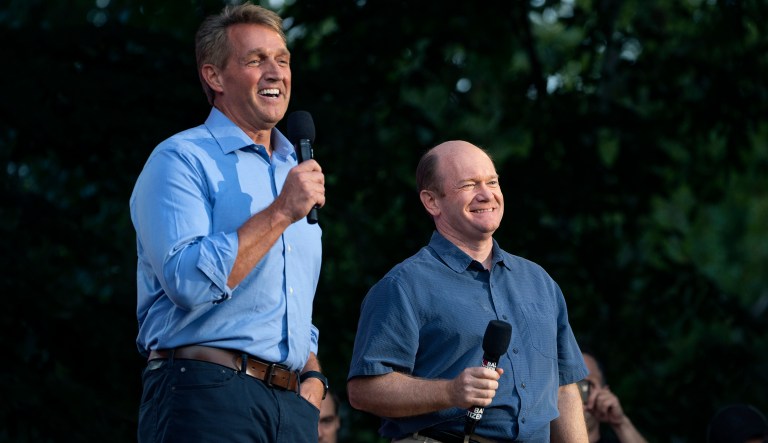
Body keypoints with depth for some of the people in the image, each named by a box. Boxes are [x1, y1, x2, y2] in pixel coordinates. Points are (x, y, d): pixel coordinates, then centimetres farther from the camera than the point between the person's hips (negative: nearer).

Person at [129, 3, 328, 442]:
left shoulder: (293, 172, 21)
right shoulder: (180, 160, -3)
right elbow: (189, 282, -18)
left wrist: (313, 378, 9)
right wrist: (281, 212, -13)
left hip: (292, 406, 7)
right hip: (206, 391, -7)